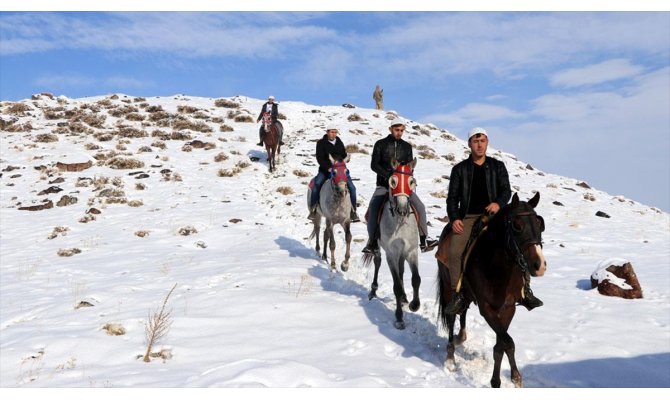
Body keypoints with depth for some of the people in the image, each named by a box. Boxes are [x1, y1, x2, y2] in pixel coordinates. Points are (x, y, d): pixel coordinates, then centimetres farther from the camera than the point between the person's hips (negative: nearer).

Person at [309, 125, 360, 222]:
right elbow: (320, 158, -7)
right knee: (316, 184, -28)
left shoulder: (339, 143, 13)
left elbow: (345, 156, 14)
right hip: (325, 170, -3)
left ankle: (353, 211, -1)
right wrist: (328, 168, -20)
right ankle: (313, 209, -17)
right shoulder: (321, 143, 1)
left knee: (352, 187, -13)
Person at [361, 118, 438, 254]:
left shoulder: (407, 146, 11)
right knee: (373, 207, -25)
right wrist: (388, 174, -19)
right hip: (383, 185, -2)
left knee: (420, 206, -14)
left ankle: (424, 240, -7)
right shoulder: (380, 144, 3)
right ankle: (372, 243, -16)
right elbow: (374, 165, -4)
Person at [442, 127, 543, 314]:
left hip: (493, 215, 1)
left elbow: (506, 190, 7)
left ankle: (525, 290, -6)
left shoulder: (497, 166, 14)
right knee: (455, 251, -24)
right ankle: (458, 293, -13)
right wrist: (454, 218, -8)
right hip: (468, 217, -1)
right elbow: (452, 197, 8)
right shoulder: (459, 169, 11)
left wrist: (499, 203, -15)